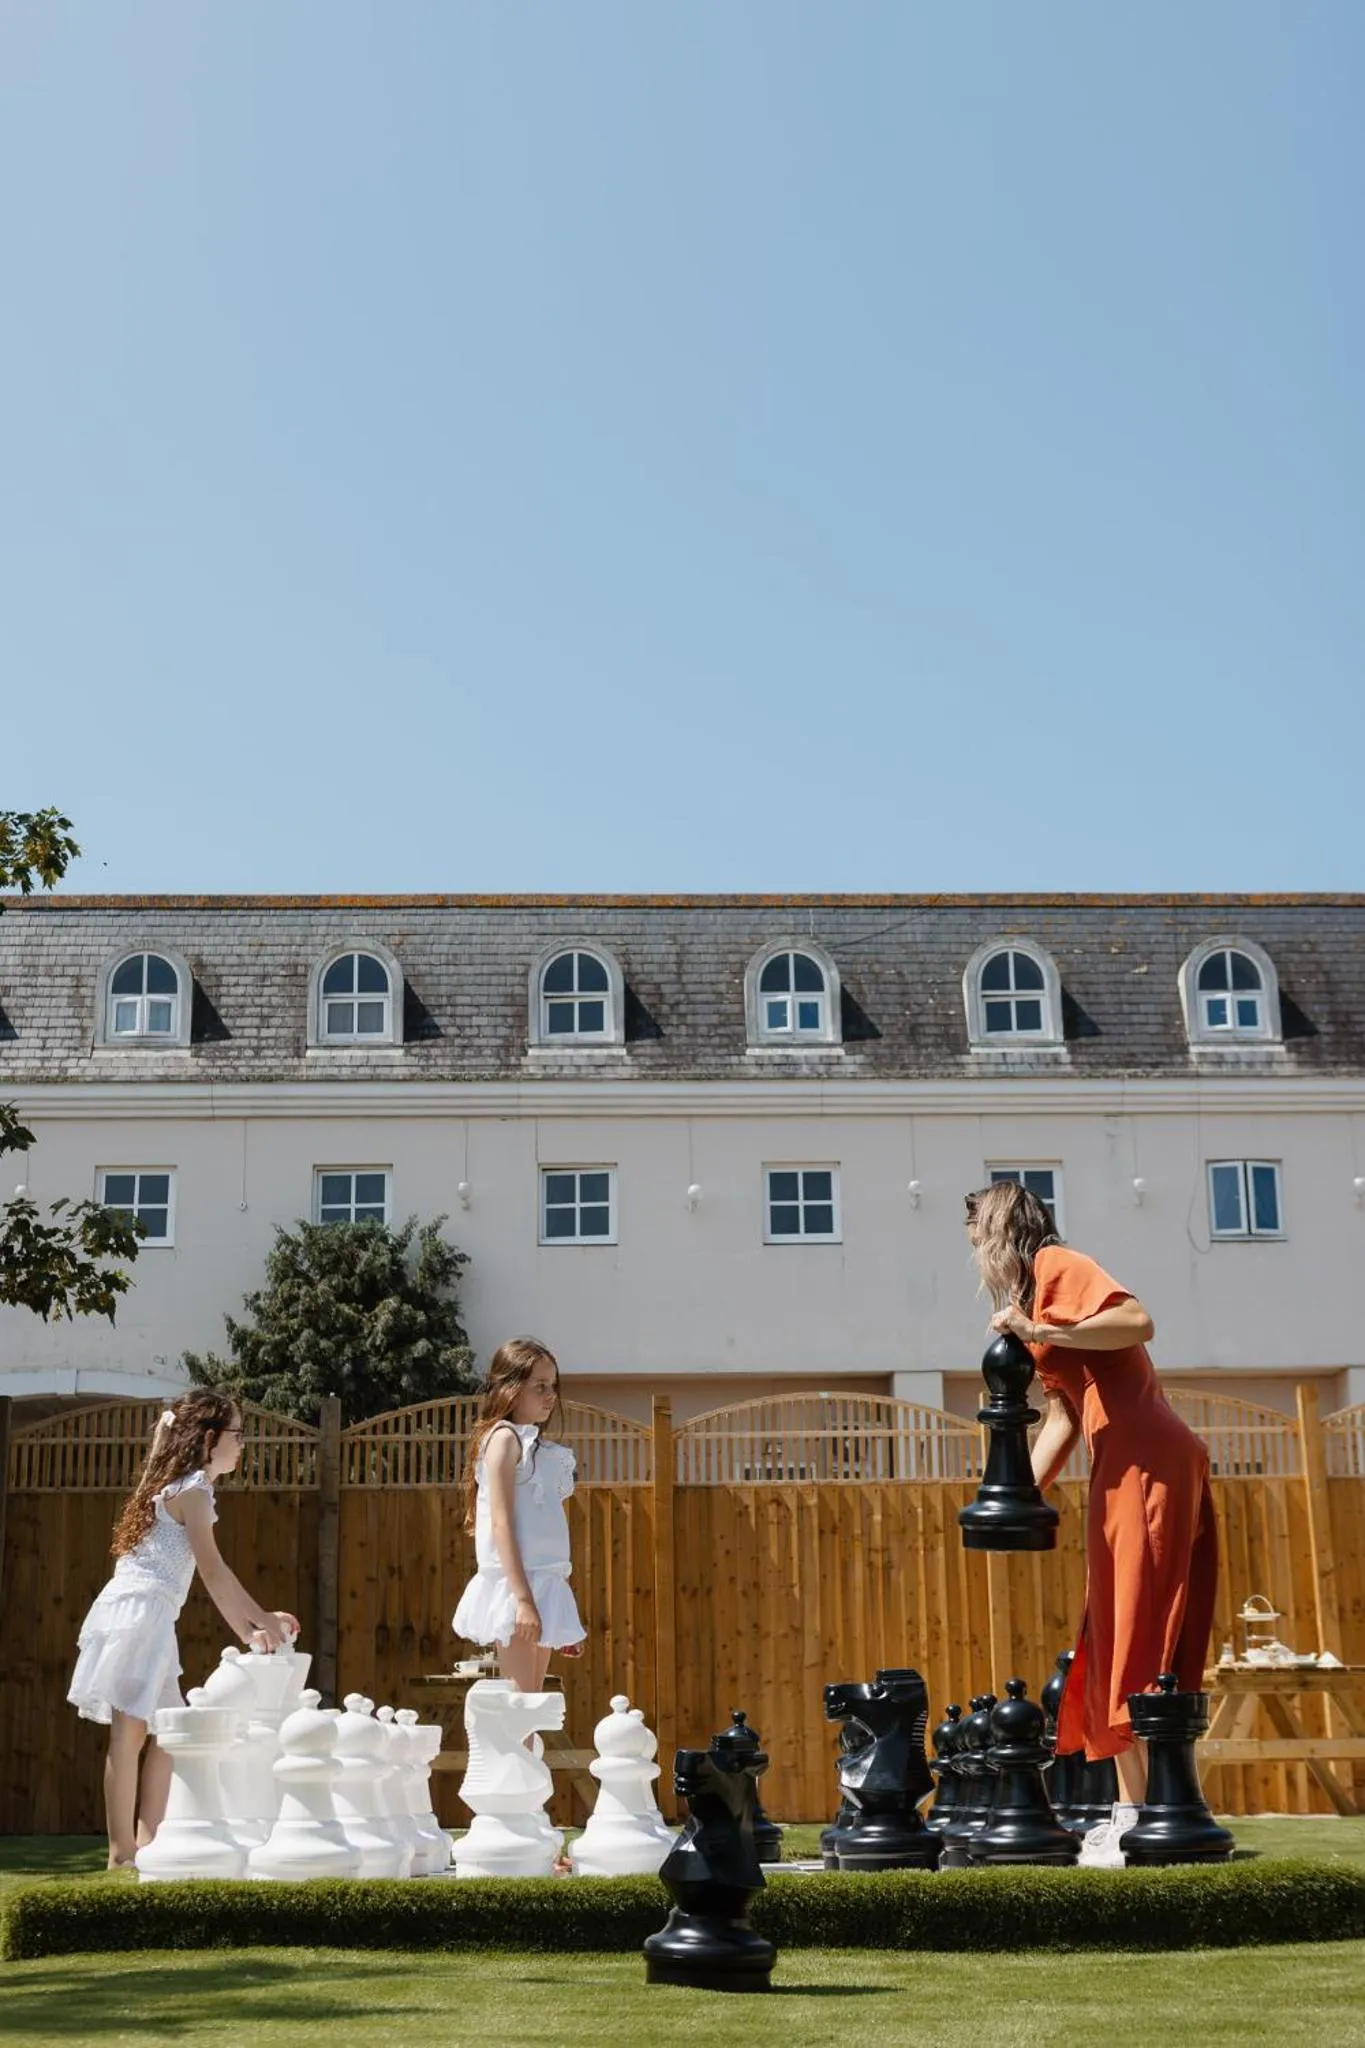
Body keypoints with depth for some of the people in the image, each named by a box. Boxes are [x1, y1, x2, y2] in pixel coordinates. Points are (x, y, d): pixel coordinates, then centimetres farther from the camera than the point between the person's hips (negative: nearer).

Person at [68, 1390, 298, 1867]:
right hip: (138, 1612, -10)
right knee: (131, 1731, -8)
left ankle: (146, 1844, 10)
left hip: (149, 1620, 10)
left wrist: (248, 1633, 14)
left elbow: (212, 1579, 20)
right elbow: (212, 1569, -16)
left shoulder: (184, 1488, 22)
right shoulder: (192, 1489, -7)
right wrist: (263, 1618, -16)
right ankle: (122, 1852, -7)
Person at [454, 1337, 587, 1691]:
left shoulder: (540, 1447, 17)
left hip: (546, 1582, 8)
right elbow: (501, 1523, -14)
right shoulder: (504, 1437, -7)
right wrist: (522, 1599, -21)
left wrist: (568, 1618, 17)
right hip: (515, 1584, -8)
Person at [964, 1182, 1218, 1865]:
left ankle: (1140, 1817, -7)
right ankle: (1131, 1811, 12)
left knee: (1132, 1639, -8)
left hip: (1143, 1462, -9)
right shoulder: (1036, 1295, 24)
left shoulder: (1054, 1265, -2)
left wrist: (1036, 1330, -17)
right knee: (1120, 1640, 9)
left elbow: (1138, 1323, -19)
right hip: (1128, 1470, 9)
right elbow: (1063, 1417, 19)